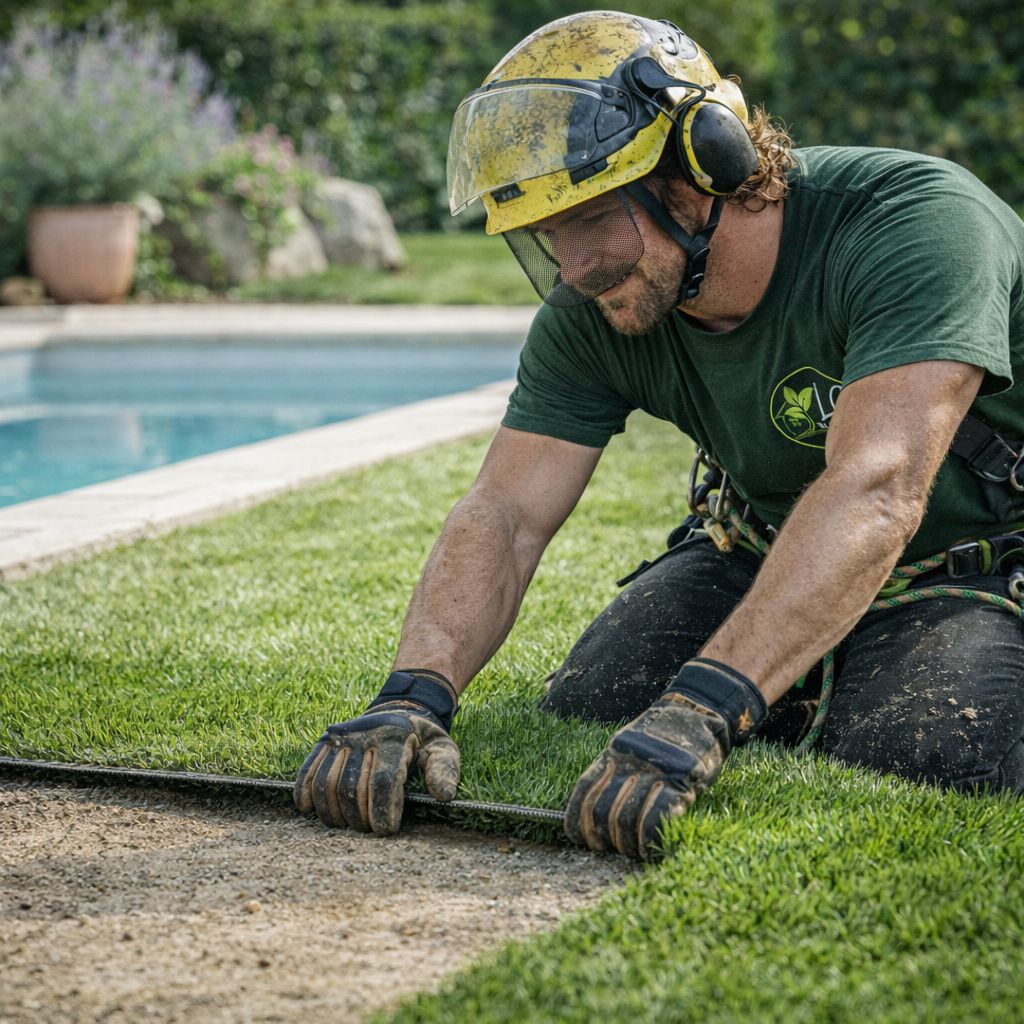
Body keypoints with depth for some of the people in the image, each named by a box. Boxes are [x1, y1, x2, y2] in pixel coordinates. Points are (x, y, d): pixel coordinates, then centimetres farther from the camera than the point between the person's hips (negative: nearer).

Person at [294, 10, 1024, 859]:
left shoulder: (916, 224, -33)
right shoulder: (591, 319, -14)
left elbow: (874, 493, -45)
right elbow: (504, 513, -17)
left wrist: (702, 709, -54)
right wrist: (414, 694, -36)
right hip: (765, 548, 5)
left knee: (918, 757, -30)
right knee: (590, 706, -9)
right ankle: (809, 680, 18)